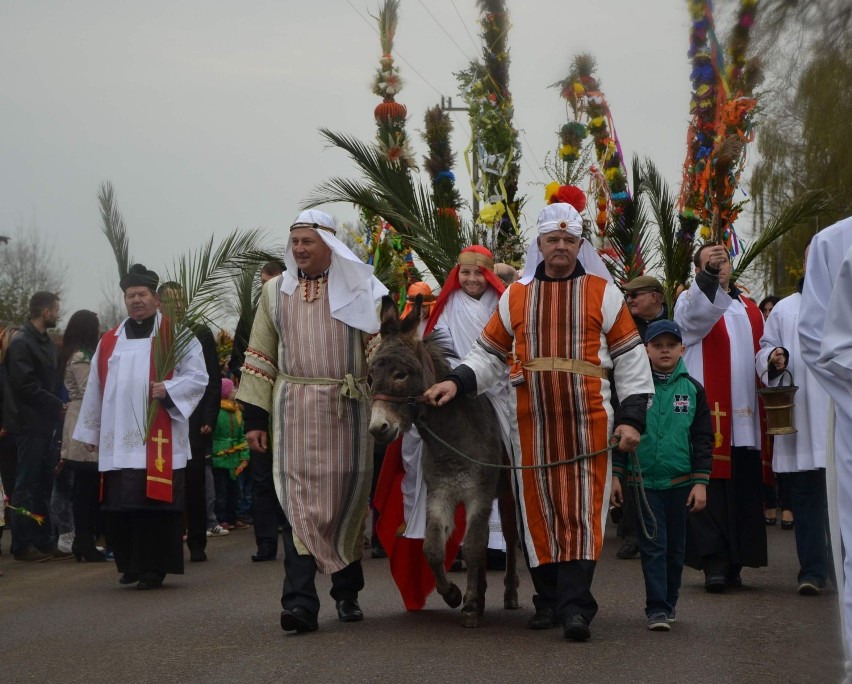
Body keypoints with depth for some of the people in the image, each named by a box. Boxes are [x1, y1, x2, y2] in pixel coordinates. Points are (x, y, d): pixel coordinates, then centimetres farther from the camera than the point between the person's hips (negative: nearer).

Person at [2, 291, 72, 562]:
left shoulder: (47, 342, 15)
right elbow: (25, 385, -18)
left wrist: (57, 405, 5)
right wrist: (57, 405, -12)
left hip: (46, 423, 8)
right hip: (30, 424, -8)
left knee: (44, 484, 10)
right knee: (26, 486, -3)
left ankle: (43, 542, 15)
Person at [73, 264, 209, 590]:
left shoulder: (175, 334, 4)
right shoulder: (110, 340, 17)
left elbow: (198, 377, -1)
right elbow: (95, 389, 19)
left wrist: (168, 388, -18)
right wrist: (91, 431, 18)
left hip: (158, 439, -4)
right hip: (117, 441, 4)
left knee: (155, 502, -6)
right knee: (119, 506, 4)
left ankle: (154, 567, 4)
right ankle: (130, 564, 20)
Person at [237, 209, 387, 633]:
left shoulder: (359, 289, 5)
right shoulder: (276, 292, 11)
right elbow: (260, 358, 12)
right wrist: (254, 416, 6)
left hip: (348, 410, -1)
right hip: (293, 411, 1)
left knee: (348, 499, 7)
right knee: (297, 500, -8)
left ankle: (347, 593, 23)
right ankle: (300, 601, -10)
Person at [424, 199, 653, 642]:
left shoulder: (603, 293, 6)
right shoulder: (516, 296, 12)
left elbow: (631, 357, 5)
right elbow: (489, 353, 16)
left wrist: (632, 417, -2)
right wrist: (457, 382, -2)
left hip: (587, 422, -2)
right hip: (532, 422, 3)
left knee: (581, 509, -8)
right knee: (538, 509, 6)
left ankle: (575, 605, -10)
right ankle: (548, 600, 17)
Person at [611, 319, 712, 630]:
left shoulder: (692, 389, 2)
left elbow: (703, 439, 3)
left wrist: (701, 482, -3)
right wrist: (615, 475, -2)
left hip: (680, 482, 2)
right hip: (643, 480, -2)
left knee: (675, 547, 12)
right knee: (653, 545, -4)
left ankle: (669, 602, 27)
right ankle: (656, 607, -1)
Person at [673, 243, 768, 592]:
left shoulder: (748, 308, 21)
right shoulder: (691, 301, 3)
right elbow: (696, 314, -23)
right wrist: (707, 276, -38)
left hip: (745, 415, 5)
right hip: (707, 412, -5)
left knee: (743, 488, 5)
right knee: (712, 486, -9)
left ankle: (734, 563, 12)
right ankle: (713, 563, -10)